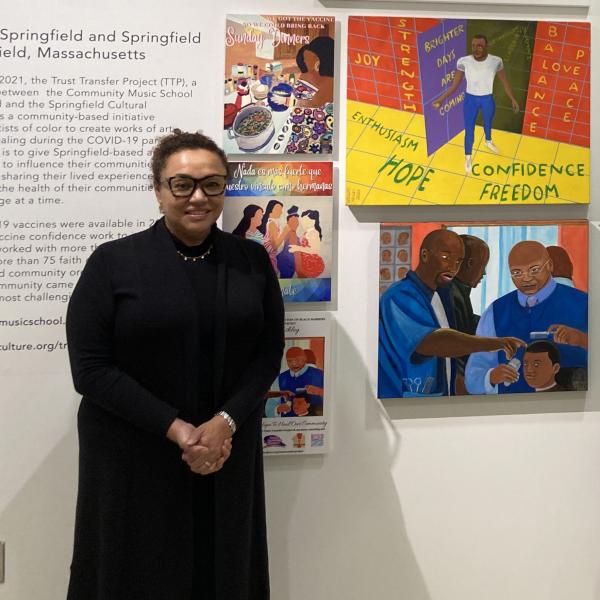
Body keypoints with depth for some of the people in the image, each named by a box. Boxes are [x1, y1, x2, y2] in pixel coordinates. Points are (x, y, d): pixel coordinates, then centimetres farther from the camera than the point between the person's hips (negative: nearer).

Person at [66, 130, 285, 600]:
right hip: (133, 458, -2)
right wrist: (175, 429, -16)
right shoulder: (112, 262, -5)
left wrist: (225, 423, -14)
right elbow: (90, 367, -10)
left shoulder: (252, 261, 4)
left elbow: (269, 353, 2)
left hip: (228, 453, 3)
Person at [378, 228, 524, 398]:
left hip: (441, 392, 9)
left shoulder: (441, 294, 11)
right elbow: (430, 342, -35)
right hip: (400, 394, -9)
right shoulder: (400, 297, -21)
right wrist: (489, 343, -43)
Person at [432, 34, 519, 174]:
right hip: (470, 100, -1)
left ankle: (488, 141, 62)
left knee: (488, 124, 28)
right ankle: (468, 158, 34)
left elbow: (504, 82, -4)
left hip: (488, 100, 1)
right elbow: (454, 85, -9)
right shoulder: (463, 62, -20)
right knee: (469, 130, 9)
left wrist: (512, 99, 0)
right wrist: (441, 99, -11)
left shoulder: (496, 61, -18)